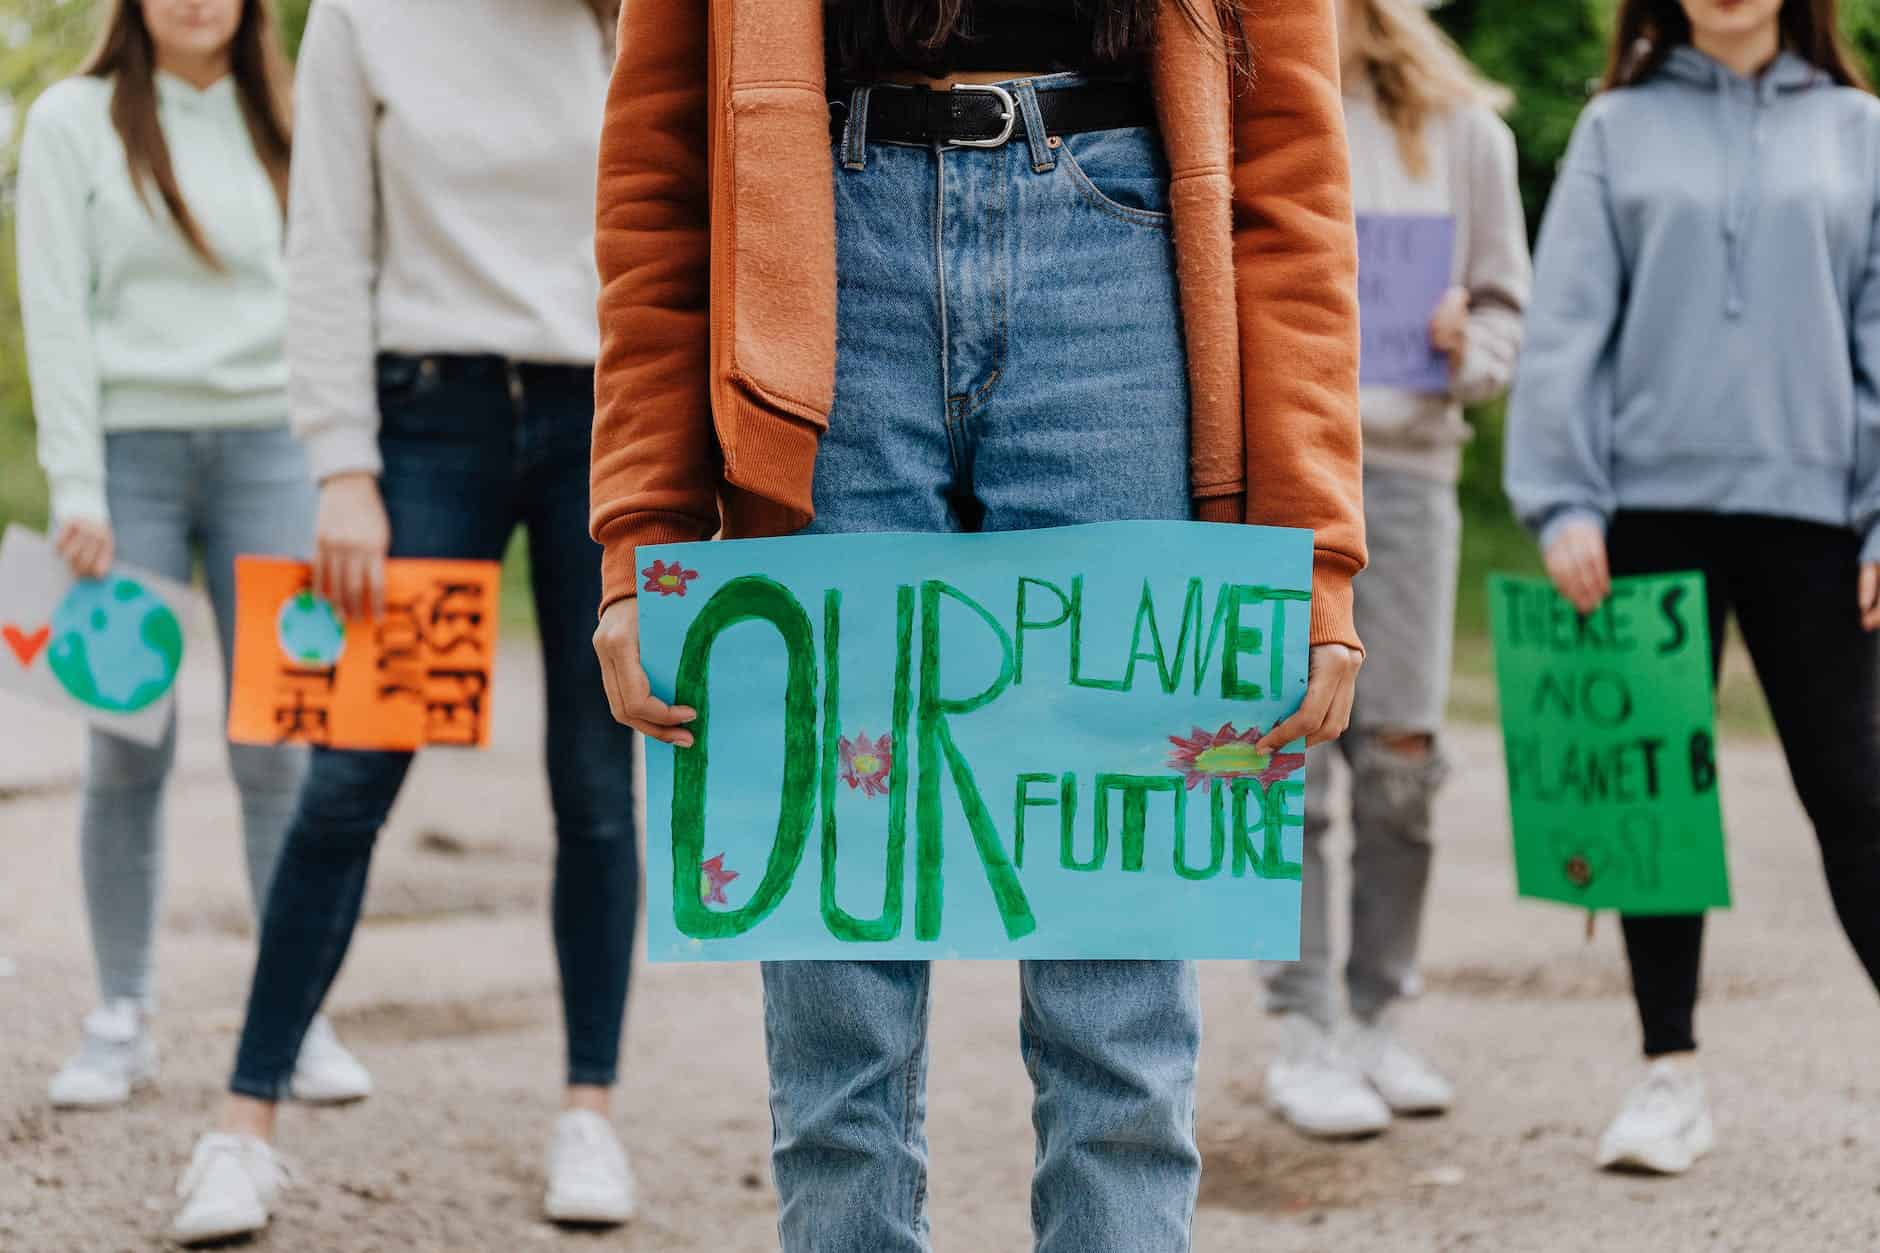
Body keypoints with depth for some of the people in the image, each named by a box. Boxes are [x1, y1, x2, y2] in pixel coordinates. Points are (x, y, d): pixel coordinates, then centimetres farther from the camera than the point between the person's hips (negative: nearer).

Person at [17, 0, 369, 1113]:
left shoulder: (278, 127, 13)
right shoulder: (74, 122, 4)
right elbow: (56, 312, -2)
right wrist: (77, 490, -9)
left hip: (266, 447, 2)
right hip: (133, 447, -2)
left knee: (280, 747, -3)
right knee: (129, 751, -2)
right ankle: (124, 1021, 8)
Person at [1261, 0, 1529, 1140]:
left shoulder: (1461, 131, 10)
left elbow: (1508, 308, 12)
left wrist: (1469, 351, -8)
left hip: (1405, 461, 1)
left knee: (1402, 756, 1)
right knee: (1287, 756, -5)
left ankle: (1380, 1017, 15)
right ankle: (1306, 1035, 2)